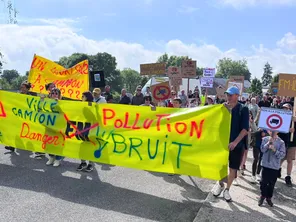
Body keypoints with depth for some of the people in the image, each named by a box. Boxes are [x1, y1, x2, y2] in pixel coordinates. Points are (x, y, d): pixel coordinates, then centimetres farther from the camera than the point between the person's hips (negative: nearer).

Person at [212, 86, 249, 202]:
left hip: (237, 143, -2)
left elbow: (245, 128, -12)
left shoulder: (243, 109, -5)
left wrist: (235, 142, -19)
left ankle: (227, 189, 25)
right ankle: (220, 184, 34)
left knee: (233, 168, 8)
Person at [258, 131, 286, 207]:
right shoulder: (265, 139, -3)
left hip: (275, 166, 0)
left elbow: (282, 155, -9)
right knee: (264, 181, 4)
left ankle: (269, 198, 29)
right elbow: (262, 150, -11)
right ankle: (263, 196, 26)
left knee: (272, 183, 10)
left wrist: (274, 150, -23)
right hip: (265, 164, 0)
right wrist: (269, 142, -20)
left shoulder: (281, 142, -6)